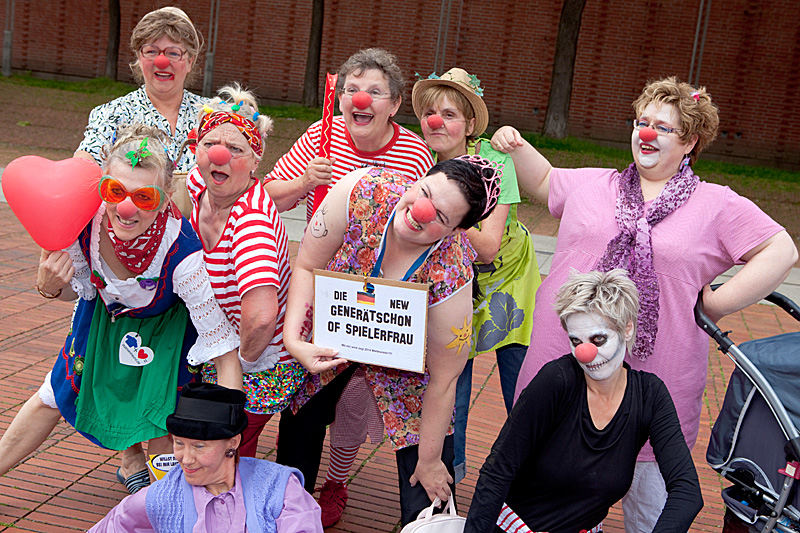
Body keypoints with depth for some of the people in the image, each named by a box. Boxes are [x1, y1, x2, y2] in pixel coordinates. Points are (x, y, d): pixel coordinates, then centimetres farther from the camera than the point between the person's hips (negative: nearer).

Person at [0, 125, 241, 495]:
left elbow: (223, 350, -39)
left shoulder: (183, 253, -44)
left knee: (157, 422, -6)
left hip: (165, 324, -4)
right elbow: (79, 289, -9)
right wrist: (50, 286, -32)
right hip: (106, 312, 4)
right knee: (55, 396, 17)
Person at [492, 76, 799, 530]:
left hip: (654, 390, -2)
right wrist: (517, 148, 9)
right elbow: (544, 181, 26)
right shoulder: (590, 185, 10)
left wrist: (717, 304, -8)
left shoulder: (719, 206, 1)